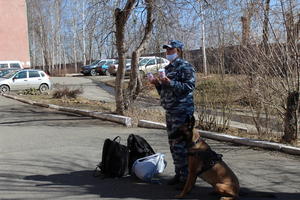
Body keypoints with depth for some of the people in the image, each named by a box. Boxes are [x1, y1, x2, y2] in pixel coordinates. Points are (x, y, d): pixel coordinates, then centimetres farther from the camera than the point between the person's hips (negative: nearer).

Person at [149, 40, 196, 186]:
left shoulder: (185, 67, -7)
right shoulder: (168, 68, 19)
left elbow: (189, 86, -18)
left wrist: (169, 83, -22)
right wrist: (157, 84, 6)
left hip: (182, 111, -9)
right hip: (170, 112, 9)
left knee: (180, 144, -9)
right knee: (173, 144, 13)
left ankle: (185, 177, -1)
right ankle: (178, 174, 24)